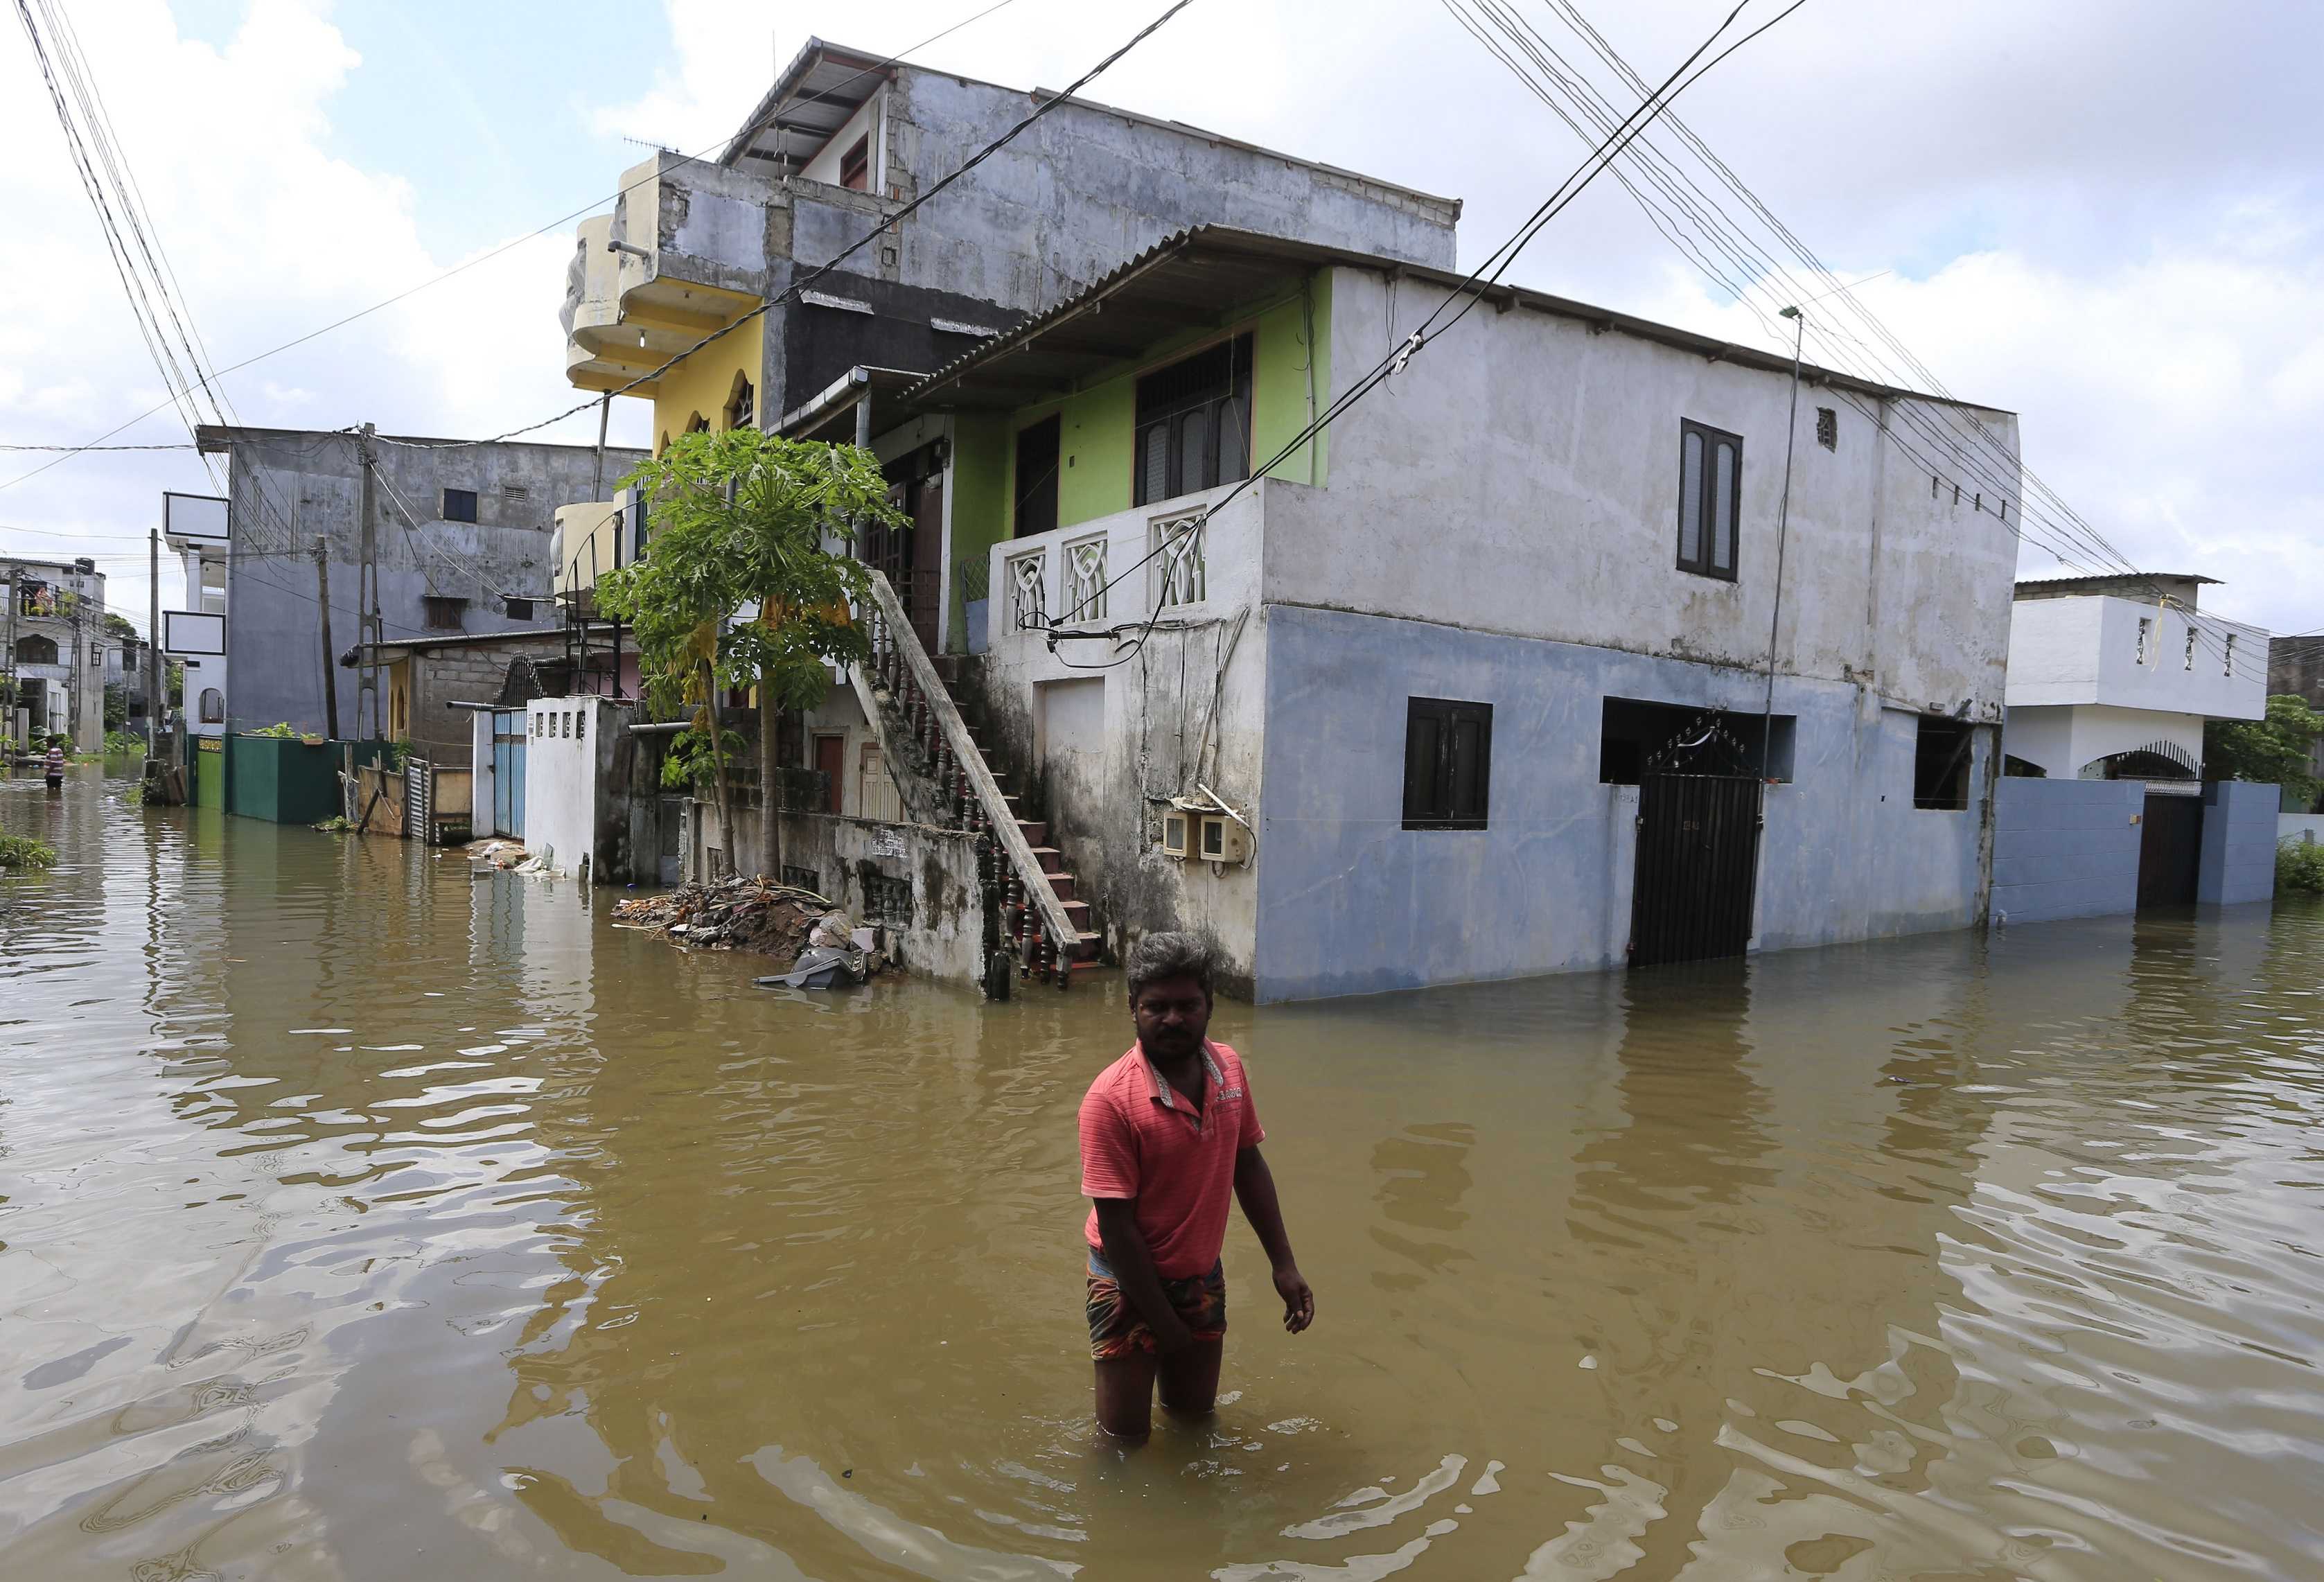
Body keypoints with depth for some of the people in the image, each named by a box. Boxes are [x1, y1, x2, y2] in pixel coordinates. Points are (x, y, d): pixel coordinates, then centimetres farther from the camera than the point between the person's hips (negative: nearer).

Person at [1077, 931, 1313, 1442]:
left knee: (1194, 1410, 22)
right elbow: (1115, 1225, -22)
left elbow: (1247, 1166, 3)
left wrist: (1283, 1265, 3)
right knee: (1126, 1435, 7)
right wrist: (1163, 1323, -16)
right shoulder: (1111, 1099, -27)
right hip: (1130, 1281, -5)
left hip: (1202, 1275, 5)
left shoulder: (1229, 1068, -9)